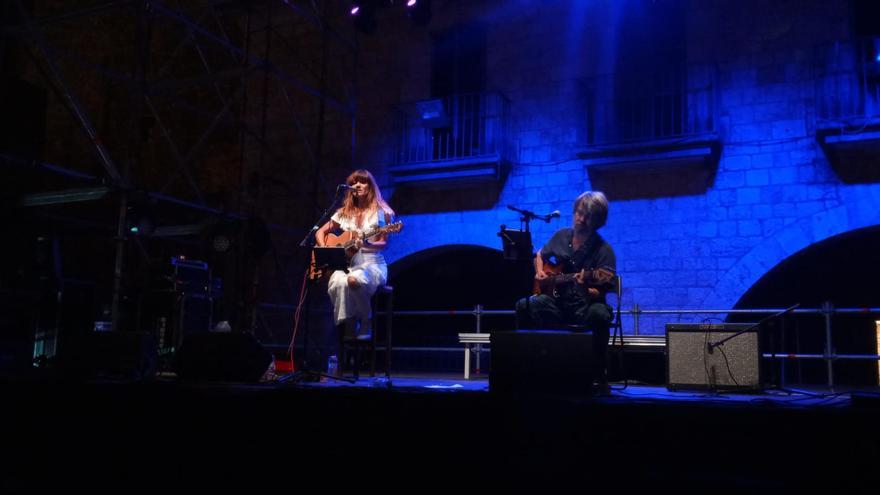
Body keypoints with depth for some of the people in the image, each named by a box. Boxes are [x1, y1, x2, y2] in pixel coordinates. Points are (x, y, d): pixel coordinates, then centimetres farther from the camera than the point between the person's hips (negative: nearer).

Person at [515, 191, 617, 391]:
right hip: (556, 299, 4)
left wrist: (585, 289, -33)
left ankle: (598, 376, -21)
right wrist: (540, 272, 9)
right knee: (524, 306, -24)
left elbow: (599, 294, -12)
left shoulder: (603, 250, -7)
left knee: (599, 314, -38)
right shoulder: (561, 236, 7)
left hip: (584, 305, -4)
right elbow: (540, 254, 28)